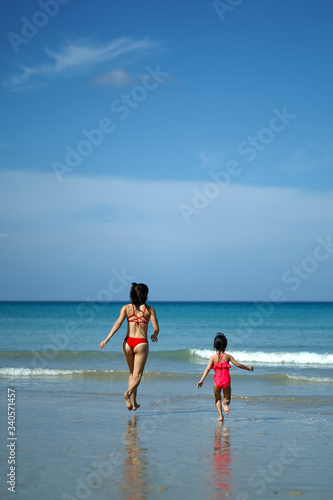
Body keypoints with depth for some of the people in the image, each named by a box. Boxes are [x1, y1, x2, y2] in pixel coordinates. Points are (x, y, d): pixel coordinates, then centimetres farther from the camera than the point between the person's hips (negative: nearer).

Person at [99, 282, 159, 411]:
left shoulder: (126, 308, 4)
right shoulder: (149, 309, 1)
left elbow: (118, 323, -9)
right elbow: (156, 328, -3)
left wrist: (107, 339, -13)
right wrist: (155, 336, 20)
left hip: (128, 342, 3)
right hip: (141, 343, -3)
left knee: (132, 373, 19)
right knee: (137, 375, -3)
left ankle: (133, 403, 17)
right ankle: (128, 393, -33)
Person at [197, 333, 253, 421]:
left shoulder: (213, 357, 1)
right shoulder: (228, 356, 2)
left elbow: (208, 369, -9)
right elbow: (238, 365, 3)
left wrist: (202, 380, -12)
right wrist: (248, 368, 18)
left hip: (217, 381, 0)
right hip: (226, 381, 0)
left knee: (217, 399, 21)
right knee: (227, 399, 16)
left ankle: (220, 416, 5)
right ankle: (225, 403, -21)